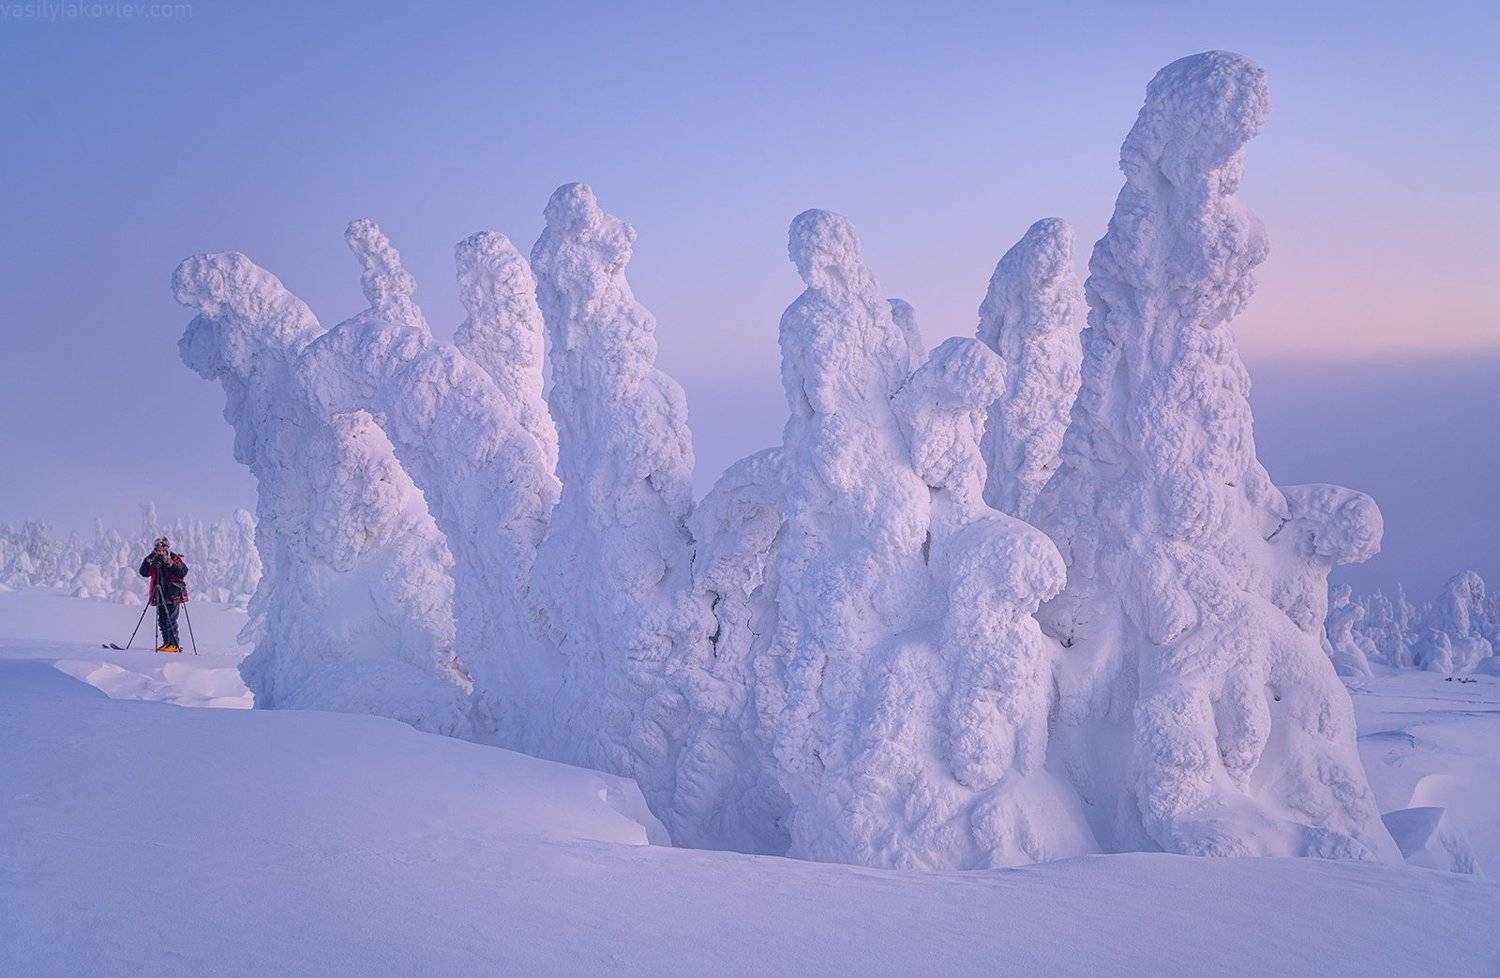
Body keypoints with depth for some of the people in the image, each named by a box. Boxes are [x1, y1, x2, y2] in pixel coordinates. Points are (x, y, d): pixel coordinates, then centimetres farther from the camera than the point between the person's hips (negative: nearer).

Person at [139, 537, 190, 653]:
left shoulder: (175, 559, -2)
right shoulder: (155, 561, 10)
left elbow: (183, 572, -15)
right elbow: (144, 573, 1)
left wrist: (169, 563, -21)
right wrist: (149, 560, -11)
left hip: (173, 596, -6)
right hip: (160, 596, 6)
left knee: (170, 620, -11)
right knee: (162, 621, 10)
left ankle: (174, 645, -11)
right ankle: (166, 643, 19)